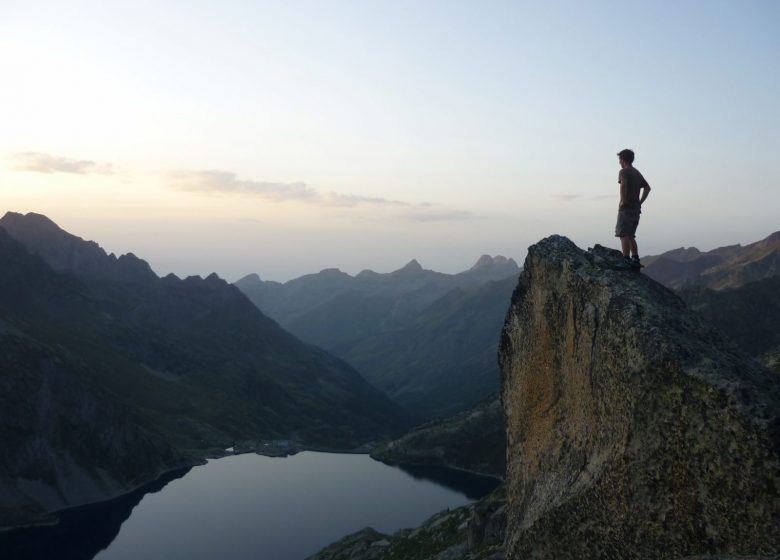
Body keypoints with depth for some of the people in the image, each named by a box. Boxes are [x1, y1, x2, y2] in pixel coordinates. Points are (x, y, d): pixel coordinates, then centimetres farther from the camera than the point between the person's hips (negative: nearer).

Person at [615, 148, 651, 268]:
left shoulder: (623, 171, -7)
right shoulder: (637, 173, 19)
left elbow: (623, 184, -27)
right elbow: (647, 187, 24)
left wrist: (623, 200, -20)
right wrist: (640, 201, 17)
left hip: (626, 208, -8)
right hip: (636, 208, 8)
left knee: (623, 234, -8)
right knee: (630, 235, 14)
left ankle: (626, 261, -15)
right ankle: (635, 260, 10)